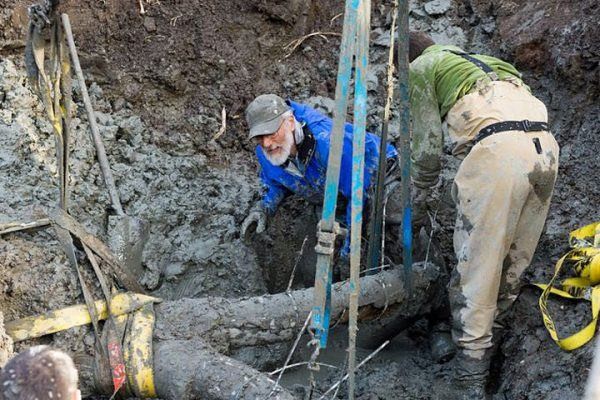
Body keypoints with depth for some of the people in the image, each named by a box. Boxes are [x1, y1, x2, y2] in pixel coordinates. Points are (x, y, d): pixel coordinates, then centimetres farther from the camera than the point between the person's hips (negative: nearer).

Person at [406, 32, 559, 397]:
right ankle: (492, 337, 30)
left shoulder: (421, 68, 16)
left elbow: (429, 146, 10)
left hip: (498, 148, -7)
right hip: (545, 146, 7)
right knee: (513, 264, 17)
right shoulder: (477, 62, 37)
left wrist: (418, 205, 21)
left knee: (476, 269, -2)